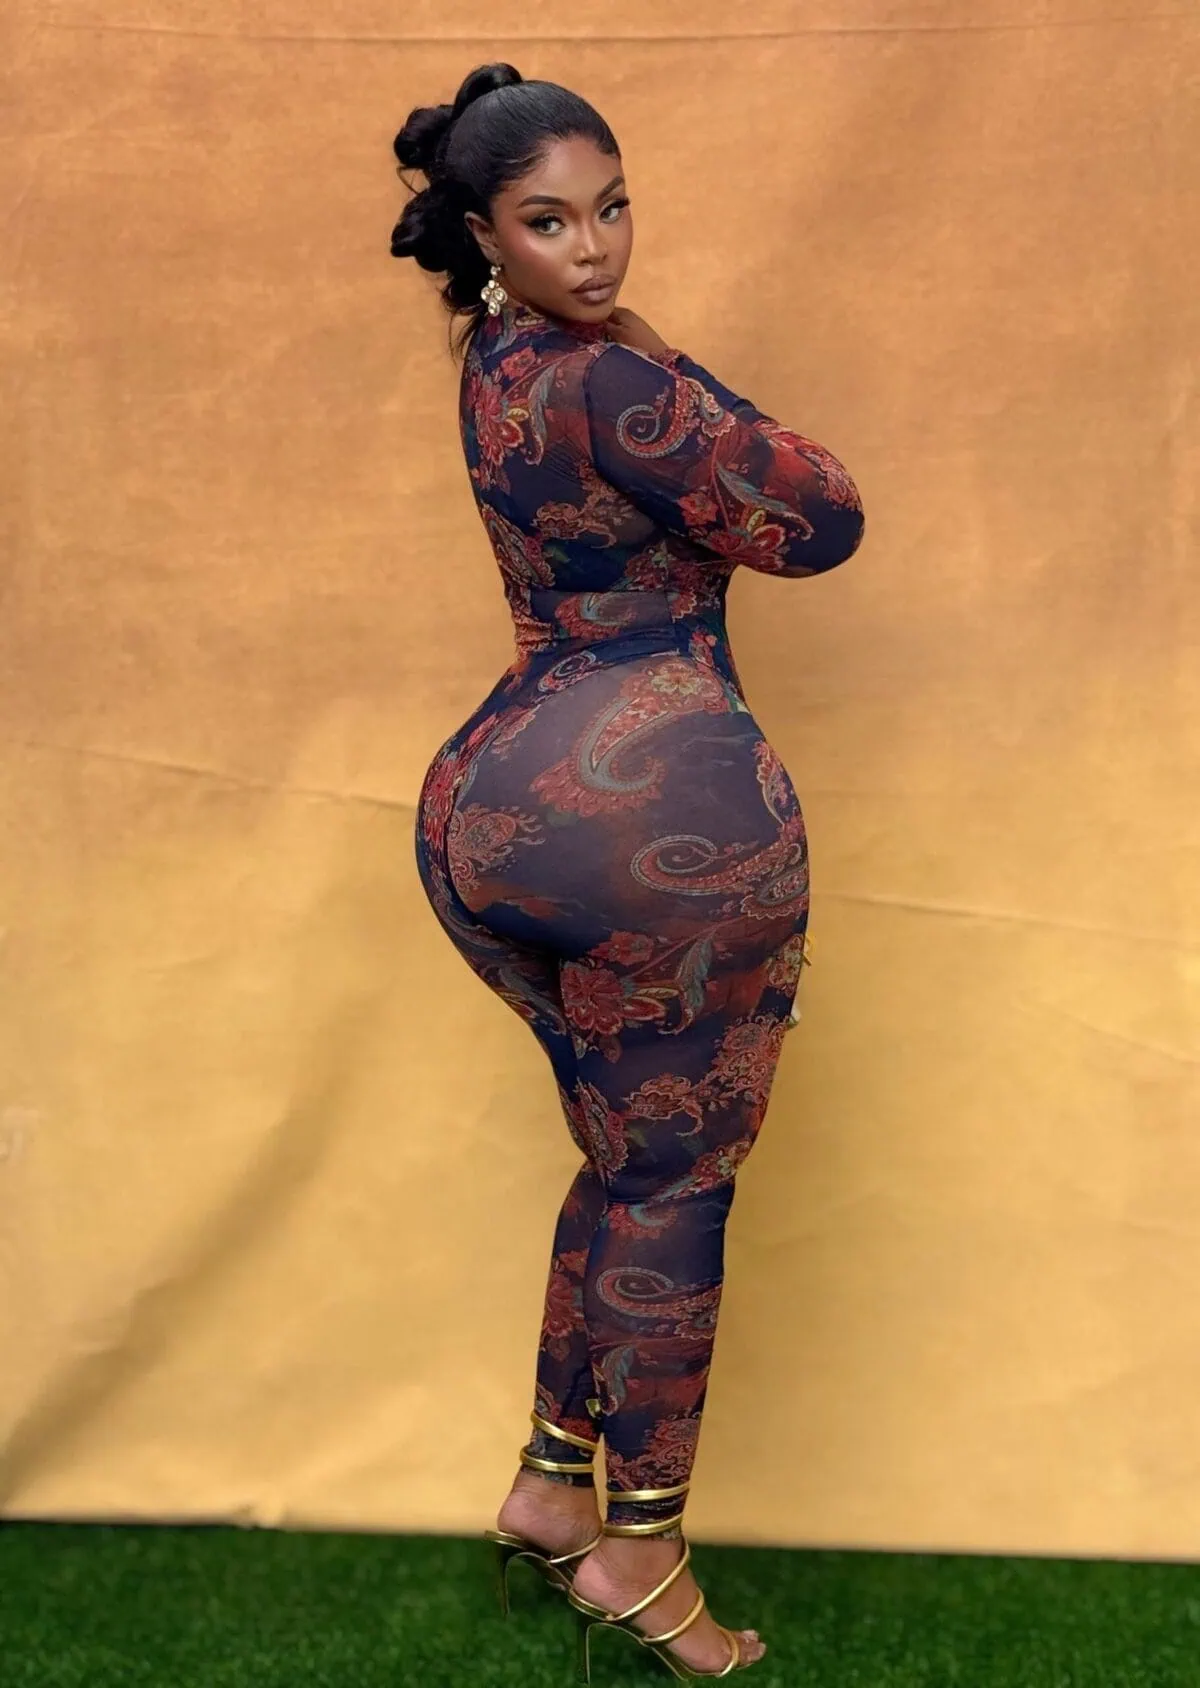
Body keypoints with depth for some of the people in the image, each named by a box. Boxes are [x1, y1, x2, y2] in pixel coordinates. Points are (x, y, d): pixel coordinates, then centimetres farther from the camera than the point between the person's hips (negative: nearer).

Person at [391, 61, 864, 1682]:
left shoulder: (496, 358, 14)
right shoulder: (615, 380, -15)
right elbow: (820, 522, -7)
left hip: (491, 802, 9)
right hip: (658, 802, -9)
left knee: (623, 1165, 22)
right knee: (678, 1184, 4)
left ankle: (553, 1485, 30)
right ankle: (640, 1554, 16)